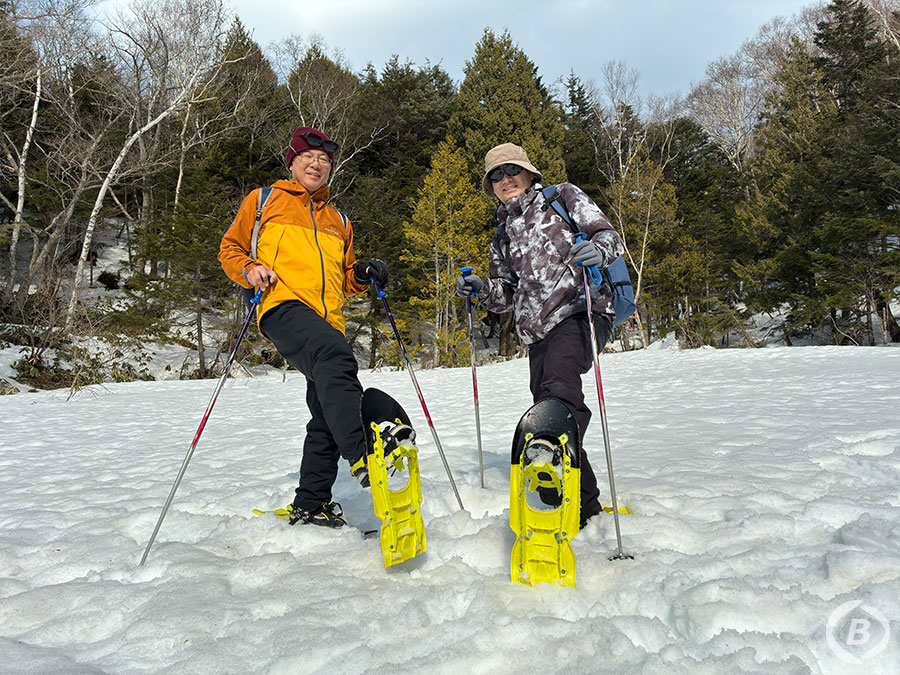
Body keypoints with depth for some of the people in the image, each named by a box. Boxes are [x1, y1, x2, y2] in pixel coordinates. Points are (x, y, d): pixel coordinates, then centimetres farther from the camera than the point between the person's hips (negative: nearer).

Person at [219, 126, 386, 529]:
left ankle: (310, 504, 14)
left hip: (329, 322, 6)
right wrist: (249, 270, -4)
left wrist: (362, 276, 9)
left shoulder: (338, 221, 30)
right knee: (334, 358, -37)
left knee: (327, 415, 2)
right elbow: (230, 248, 18)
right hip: (284, 307, -6)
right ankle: (362, 453, -47)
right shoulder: (263, 201, 18)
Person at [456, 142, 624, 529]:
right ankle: (585, 503, 15)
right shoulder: (503, 236, 27)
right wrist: (481, 288, 5)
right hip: (538, 332, 6)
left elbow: (607, 233, 3)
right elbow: (506, 296, 27)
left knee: (558, 383, -32)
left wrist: (600, 249, -22)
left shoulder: (562, 197, 13)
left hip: (580, 311, -6)